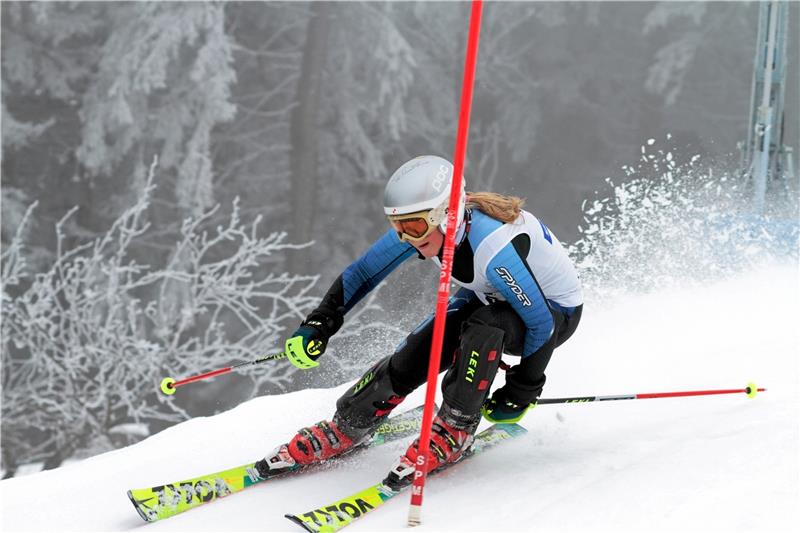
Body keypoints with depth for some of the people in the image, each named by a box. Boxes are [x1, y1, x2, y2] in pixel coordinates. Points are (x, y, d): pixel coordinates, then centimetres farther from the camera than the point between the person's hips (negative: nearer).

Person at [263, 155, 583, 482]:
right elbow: (362, 273, -6)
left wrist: (521, 394, -23)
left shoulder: (494, 249, -41)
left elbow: (542, 323, -31)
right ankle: (344, 430, 10)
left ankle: (455, 430, -17)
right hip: (490, 298, 6)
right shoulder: (420, 226, -22)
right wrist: (318, 325, -14)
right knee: (412, 357, -10)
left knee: (485, 324, -36)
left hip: (556, 310, -6)